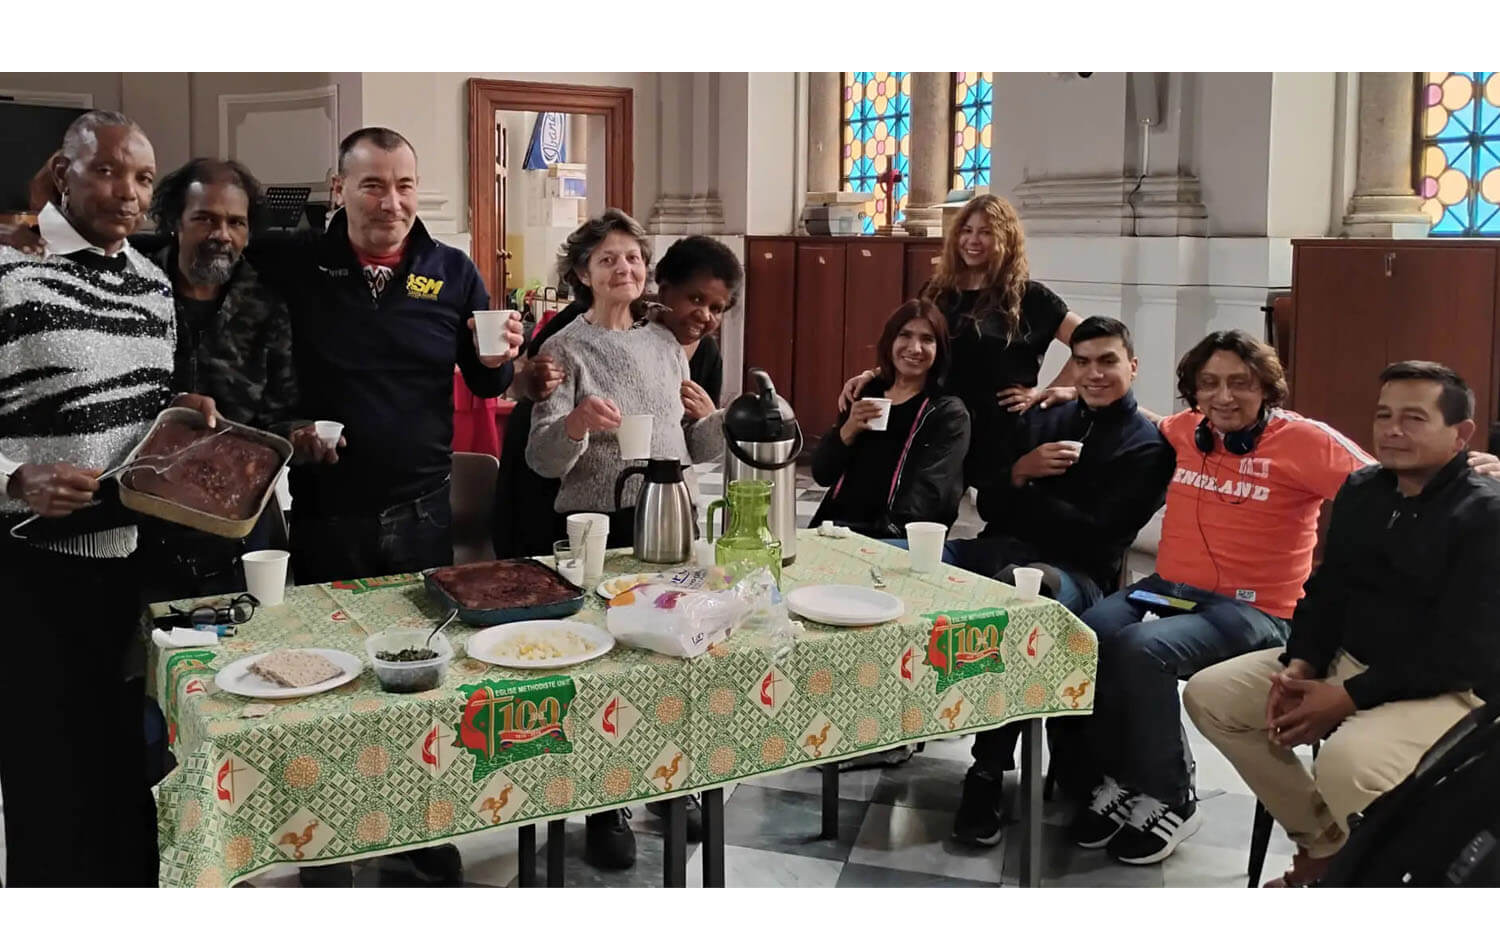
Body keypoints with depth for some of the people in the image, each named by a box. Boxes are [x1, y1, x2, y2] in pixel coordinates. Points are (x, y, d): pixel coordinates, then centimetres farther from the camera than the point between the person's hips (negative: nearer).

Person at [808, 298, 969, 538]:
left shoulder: (948, 413, 2)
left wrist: (885, 535, -26)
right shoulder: (867, 393, 16)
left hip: (895, 543, -5)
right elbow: (821, 474, 14)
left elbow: (928, 492, -11)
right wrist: (848, 430, -4)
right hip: (835, 528, 5)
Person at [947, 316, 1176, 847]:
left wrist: (1022, 494, -1)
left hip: (1076, 572, -5)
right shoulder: (1043, 419, 22)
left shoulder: (1150, 446, 5)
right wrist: (1021, 470, -4)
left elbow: (1097, 536, -7)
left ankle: (988, 772, -31)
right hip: (1003, 552, 5)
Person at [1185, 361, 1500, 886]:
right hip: (1346, 661, 8)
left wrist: (1347, 698, -23)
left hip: (1448, 688, -8)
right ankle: (1322, 841, 5)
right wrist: (1299, 666, -7)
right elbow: (1327, 592, 13)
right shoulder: (1361, 490, 8)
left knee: (1346, 761, -37)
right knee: (1209, 694, -1)